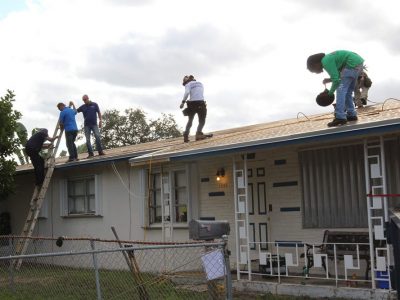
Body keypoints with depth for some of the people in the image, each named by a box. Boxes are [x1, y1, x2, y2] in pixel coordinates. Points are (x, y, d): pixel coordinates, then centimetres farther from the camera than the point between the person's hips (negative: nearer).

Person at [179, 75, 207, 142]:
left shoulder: (188, 84, 6)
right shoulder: (200, 83, 21)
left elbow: (187, 92, -12)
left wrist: (183, 102, -12)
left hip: (192, 104, -1)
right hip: (201, 103, 1)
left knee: (190, 121, 15)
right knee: (202, 121, 5)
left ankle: (186, 135, 7)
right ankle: (198, 133, -18)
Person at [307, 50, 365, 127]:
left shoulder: (326, 62, -12)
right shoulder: (328, 58, 19)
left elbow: (336, 80, -14)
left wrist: (330, 93, 0)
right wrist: (329, 80, 12)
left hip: (352, 64, -10)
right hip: (359, 62, 10)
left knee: (341, 89, -10)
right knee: (348, 91, 16)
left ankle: (340, 117, -15)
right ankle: (351, 115, 21)